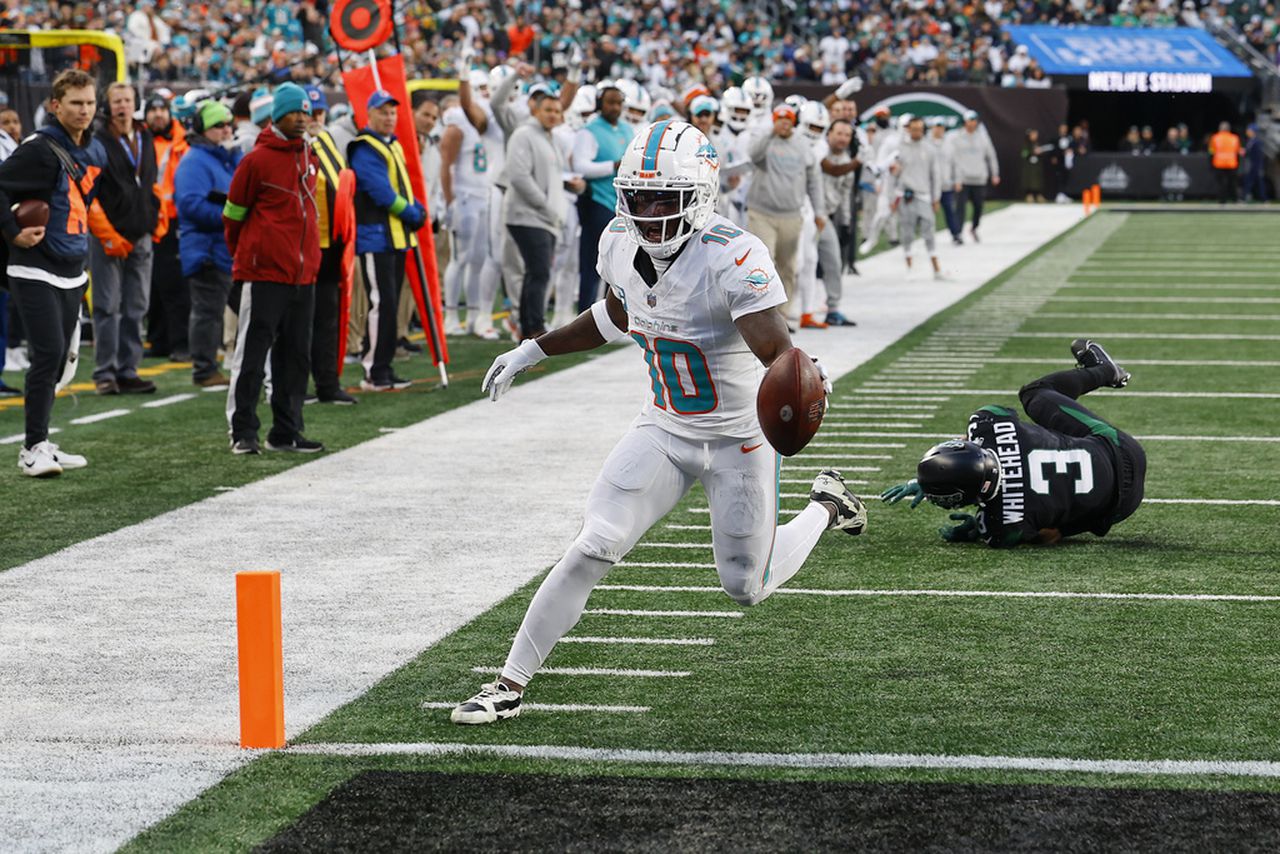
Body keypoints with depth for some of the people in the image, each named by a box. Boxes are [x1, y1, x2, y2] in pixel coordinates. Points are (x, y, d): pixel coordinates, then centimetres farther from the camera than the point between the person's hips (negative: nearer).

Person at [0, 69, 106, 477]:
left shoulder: (95, 151, 10)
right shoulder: (40, 149, -15)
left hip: (72, 271, 8)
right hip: (35, 270, -8)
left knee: (60, 358, 10)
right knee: (49, 353, -14)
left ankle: (38, 444, 19)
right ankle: (33, 447, -7)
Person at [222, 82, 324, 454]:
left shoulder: (308, 157, 13)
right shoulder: (257, 160, -8)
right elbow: (233, 214, -1)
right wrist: (244, 254, 9)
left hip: (303, 273, 7)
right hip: (264, 272, -7)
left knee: (296, 356, 9)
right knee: (252, 353, -5)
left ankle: (286, 432, 16)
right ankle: (243, 431, 0)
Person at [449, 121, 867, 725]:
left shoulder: (733, 260, -28)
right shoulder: (621, 243, -8)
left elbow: (777, 348, -37)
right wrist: (532, 352, 17)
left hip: (738, 437, -4)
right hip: (663, 429, 4)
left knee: (746, 586, 10)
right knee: (593, 549, -10)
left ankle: (825, 506, 39)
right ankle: (510, 685, -4)